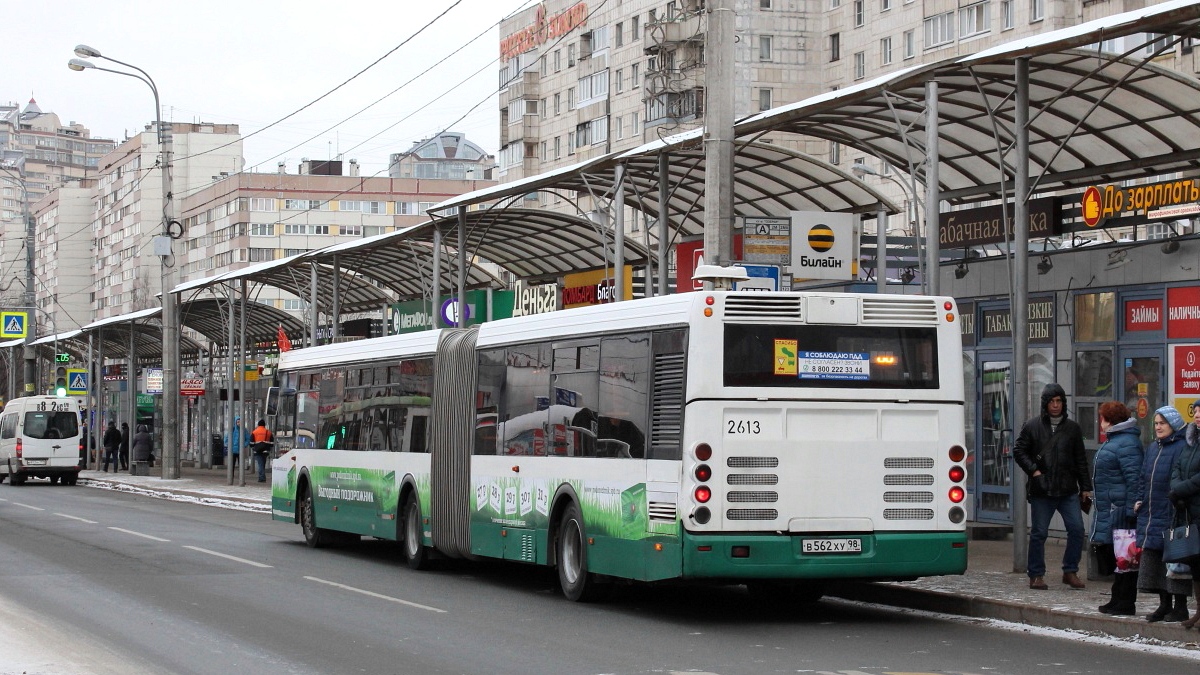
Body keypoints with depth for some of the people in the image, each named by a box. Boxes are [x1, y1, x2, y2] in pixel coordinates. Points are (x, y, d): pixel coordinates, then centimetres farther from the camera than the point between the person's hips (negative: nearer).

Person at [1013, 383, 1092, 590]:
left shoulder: (1072, 428, 10)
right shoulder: (1032, 426, 3)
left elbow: (1080, 460, 13)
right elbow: (1018, 450, 6)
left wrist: (1085, 487, 9)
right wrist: (1033, 470, -7)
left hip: (1068, 490, 2)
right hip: (1041, 491, -2)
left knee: (1077, 529, -6)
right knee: (1039, 533, 2)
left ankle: (1070, 572, 7)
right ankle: (1036, 575, 11)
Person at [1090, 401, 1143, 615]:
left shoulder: (1126, 443, -16)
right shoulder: (1114, 440, 18)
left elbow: (1134, 479, -22)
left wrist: (1131, 510, -24)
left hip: (1120, 509, -11)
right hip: (1109, 509, 11)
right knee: (1110, 555, 14)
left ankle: (1124, 603, 0)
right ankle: (1118, 600, 21)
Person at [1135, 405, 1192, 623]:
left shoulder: (1182, 447, -11)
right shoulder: (1152, 447, 16)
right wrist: (1140, 499, 10)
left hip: (1172, 515, -8)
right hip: (1151, 514, 8)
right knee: (1154, 558, 11)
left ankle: (1180, 606, 5)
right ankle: (1164, 605, 19)